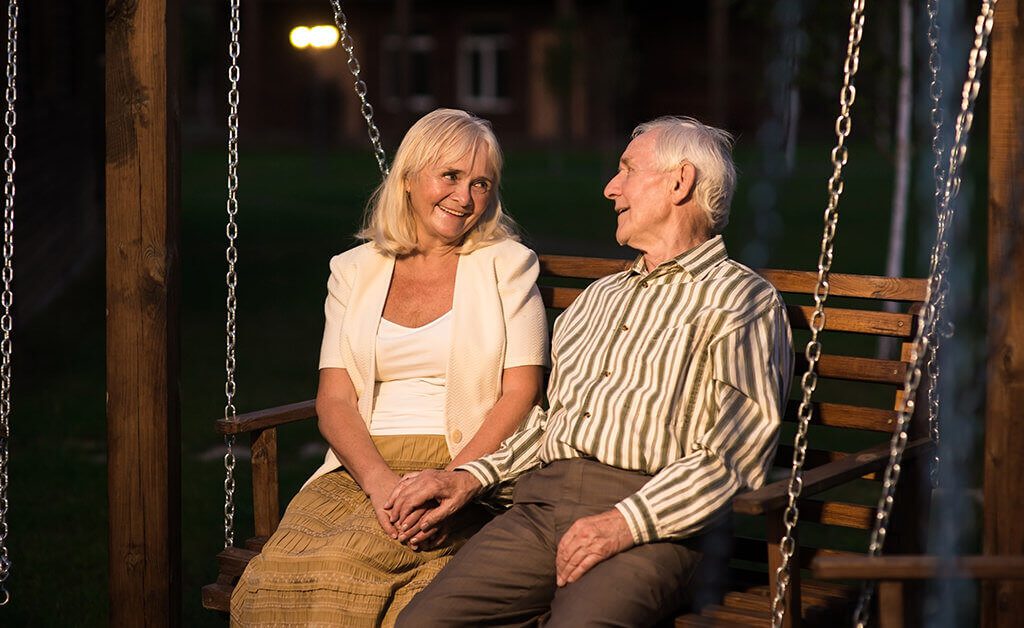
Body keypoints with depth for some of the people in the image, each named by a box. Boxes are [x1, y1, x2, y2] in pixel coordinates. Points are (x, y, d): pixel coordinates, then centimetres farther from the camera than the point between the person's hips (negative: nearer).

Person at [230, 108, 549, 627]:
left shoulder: (507, 265, 8)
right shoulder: (354, 271, 15)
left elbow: (521, 394, -1)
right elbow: (334, 398, 6)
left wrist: (450, 481, -17)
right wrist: (379, 480, -15)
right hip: (361, 471, 3)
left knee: (337, 566, -30)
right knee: (274, 584, -26)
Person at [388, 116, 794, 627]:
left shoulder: (741, 300, 4)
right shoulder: (598, 298, 30)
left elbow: (735, 452, -8)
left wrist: (627, 522, -18)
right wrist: (472, 478, 12)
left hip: (651, 527, -6)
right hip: (541, 504, 6)